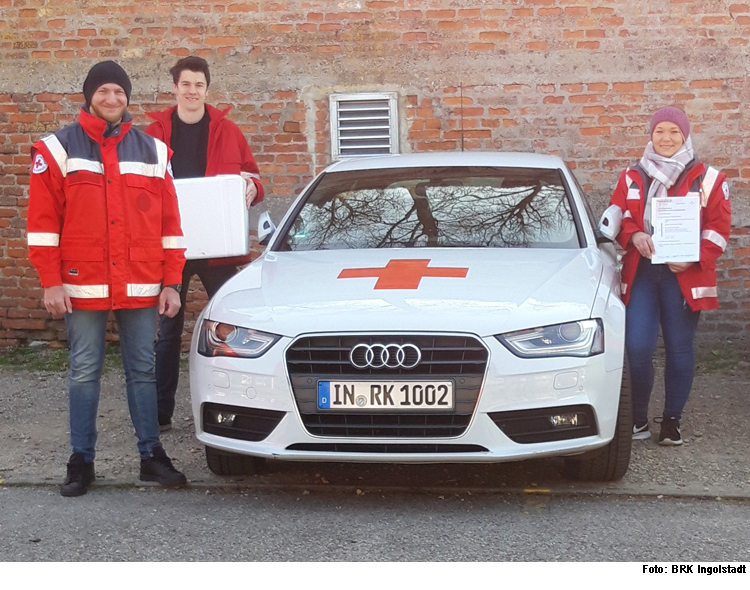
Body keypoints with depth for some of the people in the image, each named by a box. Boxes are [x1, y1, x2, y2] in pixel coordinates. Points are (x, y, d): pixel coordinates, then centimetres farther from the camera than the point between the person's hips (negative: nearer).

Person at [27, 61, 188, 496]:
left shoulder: (153, 151, 9)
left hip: (141, 288, 2)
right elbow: (43, 221, -1)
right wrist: (51, 282, -6)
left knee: (143, 371, 8)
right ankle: (82, 462, 13)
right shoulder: (59, 149, 2)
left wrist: (170, 283, 4)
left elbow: (170, 222, 8)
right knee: (85, 374, 5)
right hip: (83, 287, -2)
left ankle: (152, 456, 17)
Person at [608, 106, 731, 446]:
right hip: (640, 274, 1)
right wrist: (634, 234, -12)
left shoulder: (707, 179, 3)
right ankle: (638, 417, 12)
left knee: (680, 349, 4)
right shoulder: (632, 178, 10)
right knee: (638, 348, -7)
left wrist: (694, 258, -15)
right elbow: (616, 216, 10)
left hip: (683, 276, -1)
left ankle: (672, 419, 19)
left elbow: (719, 227, 0)